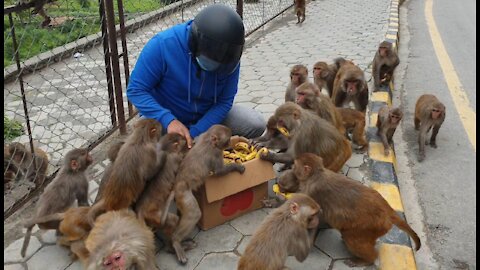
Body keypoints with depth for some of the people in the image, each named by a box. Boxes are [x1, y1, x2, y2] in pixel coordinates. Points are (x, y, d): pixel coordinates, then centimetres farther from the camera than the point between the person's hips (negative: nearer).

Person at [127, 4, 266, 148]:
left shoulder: (228, 55, -19)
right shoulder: (162, 45, -28)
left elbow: (224, 101, -14)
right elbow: (136, 90, -23)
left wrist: (195, 134, -26)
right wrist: (169, 120, -37)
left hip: (207, 115, 2)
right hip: (166, 118, -2)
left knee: (256, 124, -13)